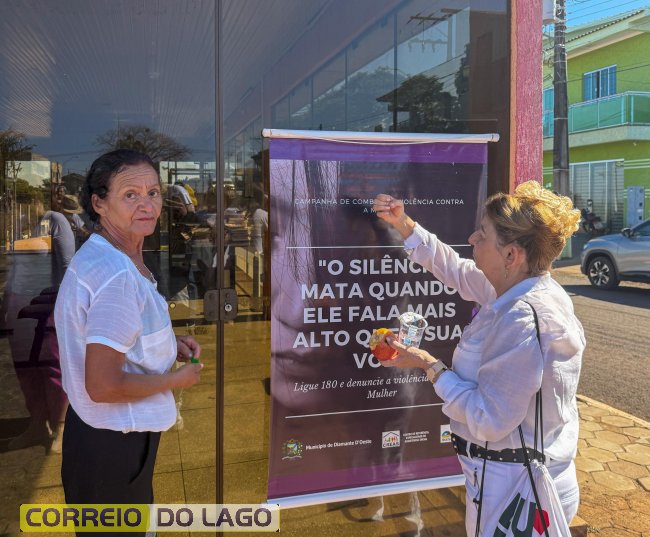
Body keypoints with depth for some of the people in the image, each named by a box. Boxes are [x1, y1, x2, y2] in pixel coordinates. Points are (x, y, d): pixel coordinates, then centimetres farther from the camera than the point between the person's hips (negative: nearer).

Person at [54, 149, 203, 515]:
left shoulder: (98, 256, 3)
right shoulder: (118, 275, -29)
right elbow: (103, 386, -30)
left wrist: (168, 345, 4)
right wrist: (176, 379, -15)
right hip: (114, 444, -9)